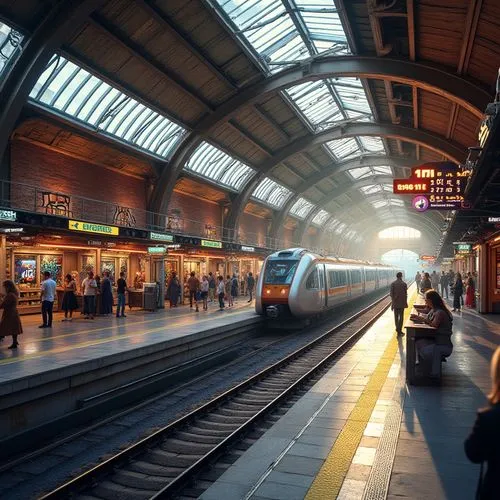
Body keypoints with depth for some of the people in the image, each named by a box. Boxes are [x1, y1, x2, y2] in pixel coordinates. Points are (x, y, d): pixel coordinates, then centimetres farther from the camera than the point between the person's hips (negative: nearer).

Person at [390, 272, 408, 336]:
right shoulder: (404, 284, -8)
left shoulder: (392, 284, -4)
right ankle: (399, 330, 4)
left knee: (396, 316, 14)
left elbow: (391, 294, -3)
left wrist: (392, 301, 6)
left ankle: (397, 328, 23)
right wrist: (406, 302, 6)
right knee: (401, 316, 4)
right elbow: (405, 294, -4)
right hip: (402, 302, -1)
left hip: (395, 302, 2)